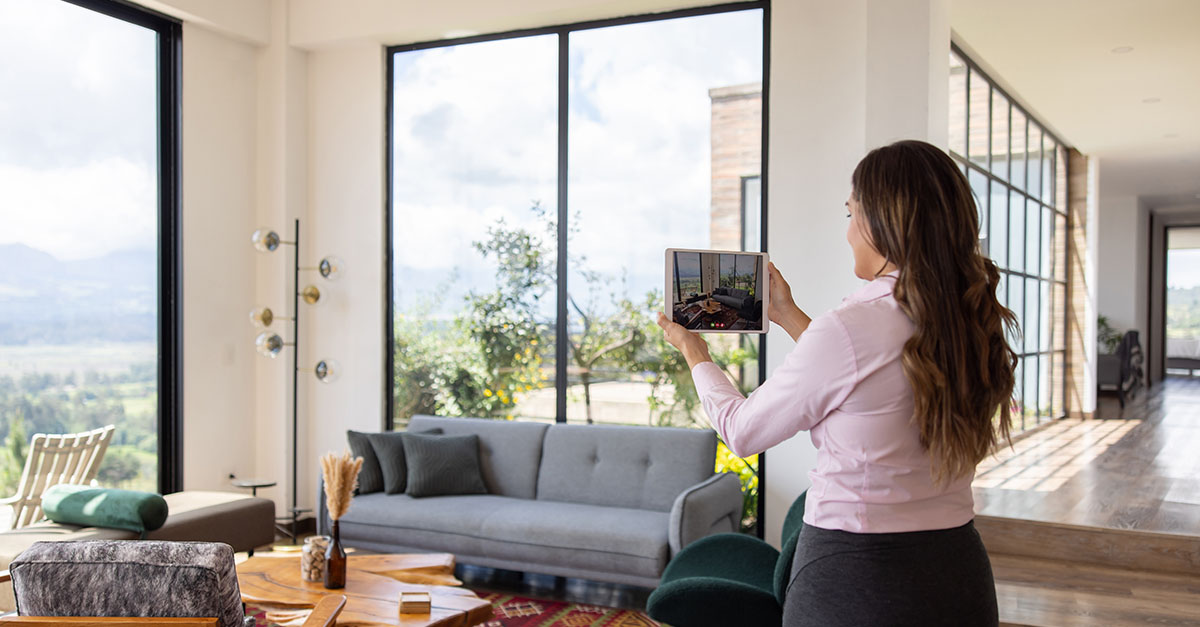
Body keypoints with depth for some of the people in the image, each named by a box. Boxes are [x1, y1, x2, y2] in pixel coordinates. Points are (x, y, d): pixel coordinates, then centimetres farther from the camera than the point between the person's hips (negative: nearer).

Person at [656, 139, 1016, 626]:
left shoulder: (847, 330, -22)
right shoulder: (973, 326, -1)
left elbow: (743, 431, -8)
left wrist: (695, 355, 9)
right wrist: (789, 316, 24)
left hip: (856, 584, -7)